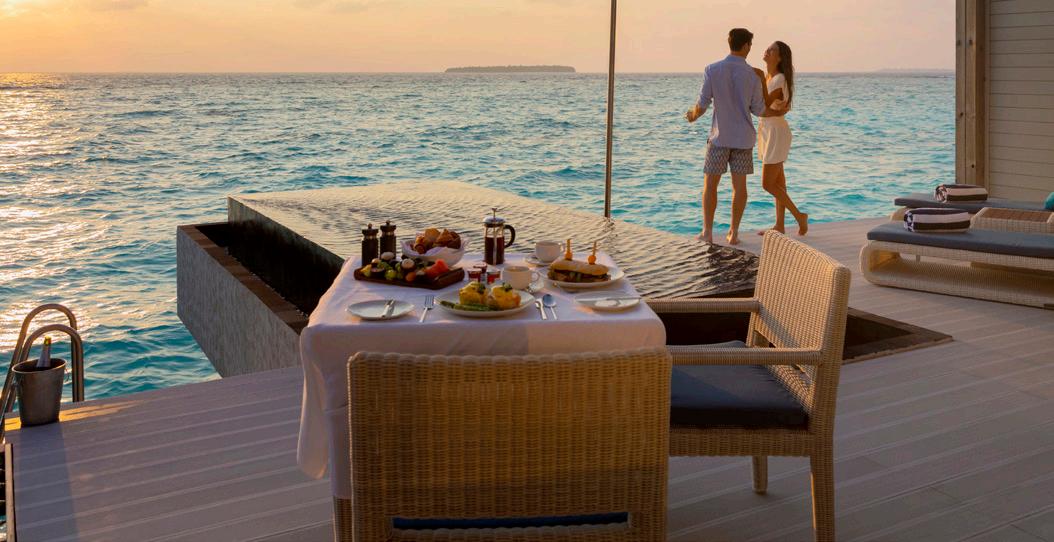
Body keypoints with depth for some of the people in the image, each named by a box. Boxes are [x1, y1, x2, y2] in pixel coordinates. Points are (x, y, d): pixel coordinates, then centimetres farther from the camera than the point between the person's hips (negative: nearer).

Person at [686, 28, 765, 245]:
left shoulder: (712, 70, -7)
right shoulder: (752, 74, -4)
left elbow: (702, 105, -6)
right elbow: (758, 109, 2)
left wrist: (693, 116, 18)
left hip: (719, 137, -1)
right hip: (743, 137, 1)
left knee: (710, 184, 5)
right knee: (739, 184, 6)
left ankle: (707, 232, -1)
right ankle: (734, 233, 7)